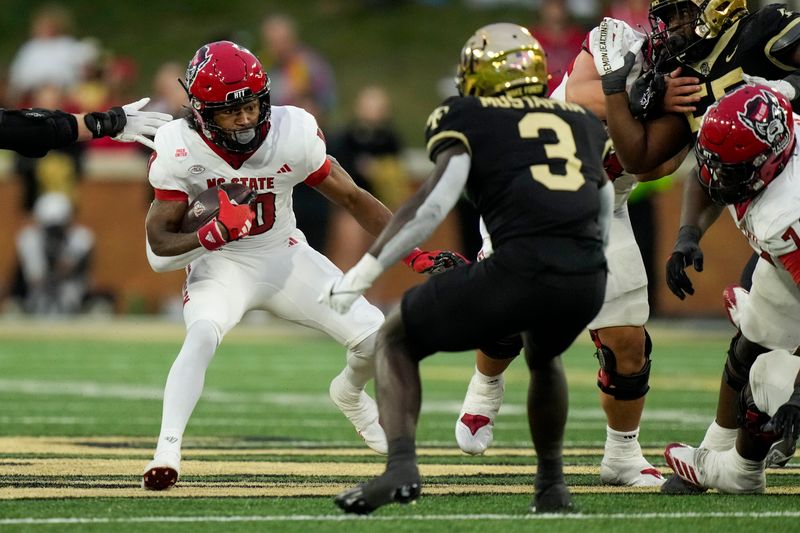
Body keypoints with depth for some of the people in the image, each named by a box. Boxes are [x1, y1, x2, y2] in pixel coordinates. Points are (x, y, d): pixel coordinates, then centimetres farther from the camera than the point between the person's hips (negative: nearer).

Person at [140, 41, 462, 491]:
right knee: (202, 335, -34)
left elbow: (353, 198, -8)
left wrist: (417, 257, -13)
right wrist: (217, 232, -37)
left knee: (375, 337, -6)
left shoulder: (292, 133, -19)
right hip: (221, 267, -3)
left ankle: (351, 394, 31)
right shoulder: (181, 152, -21)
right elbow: (160, 248, -17)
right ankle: (167, 450, -31)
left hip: (286, 258, 3)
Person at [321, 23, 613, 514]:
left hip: (520, 270, -5)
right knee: (543, 355, 40)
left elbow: (436, 202, 0)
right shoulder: (585, 123, 28)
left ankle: (402, 465, -3)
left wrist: (365, 271, 2)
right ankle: (552, 484, 38)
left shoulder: (466, 117, 15)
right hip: (589, 279, 5)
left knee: (397, 340, 17)